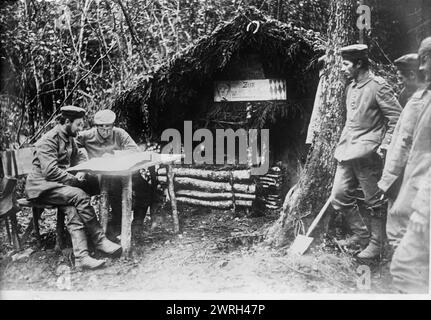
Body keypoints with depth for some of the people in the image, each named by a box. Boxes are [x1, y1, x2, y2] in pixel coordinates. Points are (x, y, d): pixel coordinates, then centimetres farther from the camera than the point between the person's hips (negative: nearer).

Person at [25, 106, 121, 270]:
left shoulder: (69, 139, 15)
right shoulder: (49, 140, -14)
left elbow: (77, 159, 19)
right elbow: (50, 171, -23)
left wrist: (80, 173, -5)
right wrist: (75, 179, -17)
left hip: (59, 184, 8)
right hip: (42, 186, -8)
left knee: (72, 209, -23)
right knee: (80, 196, -29)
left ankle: (81, 256, -33)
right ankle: (100, 240, -21)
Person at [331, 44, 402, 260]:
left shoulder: (378, 86, -10)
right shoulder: (351, 88, 14)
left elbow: (397, 118, -11)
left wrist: (384, 146, -15)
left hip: (367, 154, -8)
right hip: (347, 153, 8)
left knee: (374, 201, 4)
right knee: (339, 197, 9)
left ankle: (375, 244, 19)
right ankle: (360, 235, 26)